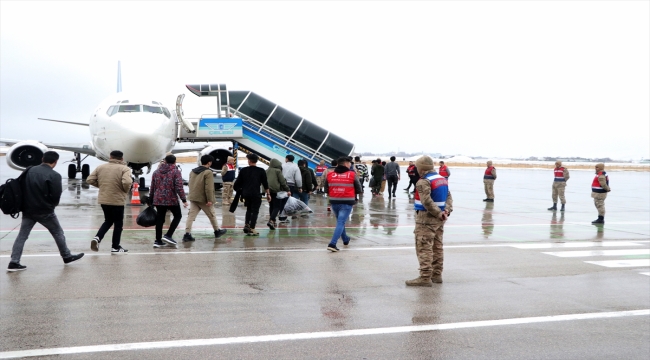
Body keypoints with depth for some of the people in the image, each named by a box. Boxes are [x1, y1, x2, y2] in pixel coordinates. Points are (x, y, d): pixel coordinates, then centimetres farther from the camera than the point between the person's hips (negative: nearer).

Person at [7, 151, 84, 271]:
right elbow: (56, 195, -15)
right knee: (58, 233, 13)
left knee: (22, 236, 8)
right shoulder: (54, 175, -15)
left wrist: (26, 203, 14)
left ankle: (14, 262, 3)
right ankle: (67, 256, 24)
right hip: (45, 211, -5)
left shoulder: (29, 171, 4)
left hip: (28, 210, 5)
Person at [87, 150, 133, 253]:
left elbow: (89, 180, 5)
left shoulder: (100, 167, 4)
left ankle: (97, 238, 4)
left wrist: (101, 185, 15)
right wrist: (126, 190, -7)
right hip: (117, 200, -5)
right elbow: (127, 182, -27)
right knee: (118, 223, 10)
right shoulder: (124, 169, -11)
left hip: (103, 200, 5)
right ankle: (115, 247, 16)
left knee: (108, 221, 24)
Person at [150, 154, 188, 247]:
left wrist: (151, 200, 21)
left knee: (160, 219, 10)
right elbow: (179, 187, -13)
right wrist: (184, 200, -11)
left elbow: (152, 187, 14)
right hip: (172, 200, -5)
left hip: (158, 200, 5)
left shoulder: (156, 172, 12)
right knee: (177, 216, 12)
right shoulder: (175, 172, -4)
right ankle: (168, 235, 1)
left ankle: (158, 240, 9)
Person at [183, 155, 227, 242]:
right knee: (212, 215, 12)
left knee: (191, 216, 2)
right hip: (203, 199, -6)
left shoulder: (192, 171, 12)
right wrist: (210, 200, -20)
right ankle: (217, 231, 26)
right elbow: (209, 188, -21)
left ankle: (187, 234, -6)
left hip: (193, 198, 6)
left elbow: (191, 185, 18)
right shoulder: (208, 172, -15)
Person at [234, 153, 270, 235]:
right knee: (255, 211, 2)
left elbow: (238, 183, 3)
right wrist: (268, 194, 7)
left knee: (249, 209, 23)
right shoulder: (261, 171, -2)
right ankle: (251, 229, -2)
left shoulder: (243, 170, 2)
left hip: (246, 194, 3)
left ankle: (246, 225, 17)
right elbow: (265, 183, 0)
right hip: (256, 194, -3)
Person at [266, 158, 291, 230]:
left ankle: (273, 221, 18)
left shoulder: (266, 171, 12)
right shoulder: (278, 171, -6)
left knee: (272, 207, 16)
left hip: (268, 191, 6)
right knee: (277, 207, -4)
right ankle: (271, 221, -21)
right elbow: (283, 181, -7)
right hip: (276, 191, -6)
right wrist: (287, 190, -1)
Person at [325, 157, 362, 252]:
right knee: (341, 222, -5)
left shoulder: (330, 175, 4)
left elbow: (326, 189, 10)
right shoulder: (352, 175, -4)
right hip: (347, 202, -4)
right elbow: (359, 190, 0)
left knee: (340, 221, 24)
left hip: (334, 202, 4)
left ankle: (345, 239, 40)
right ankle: (332, 244, -16)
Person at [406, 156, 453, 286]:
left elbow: (427, 201, -26)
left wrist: (439, 213, -20)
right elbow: (448, 196, 7)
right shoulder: (442, 179, 13)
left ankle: (425, 277, -7)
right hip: (439, 220, 9)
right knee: (437, 247, 15)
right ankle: (437, 275, 23)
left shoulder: (423, 182, -16)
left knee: (424, 248, -6)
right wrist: (447, 210, -5)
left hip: (426, 219, -9)